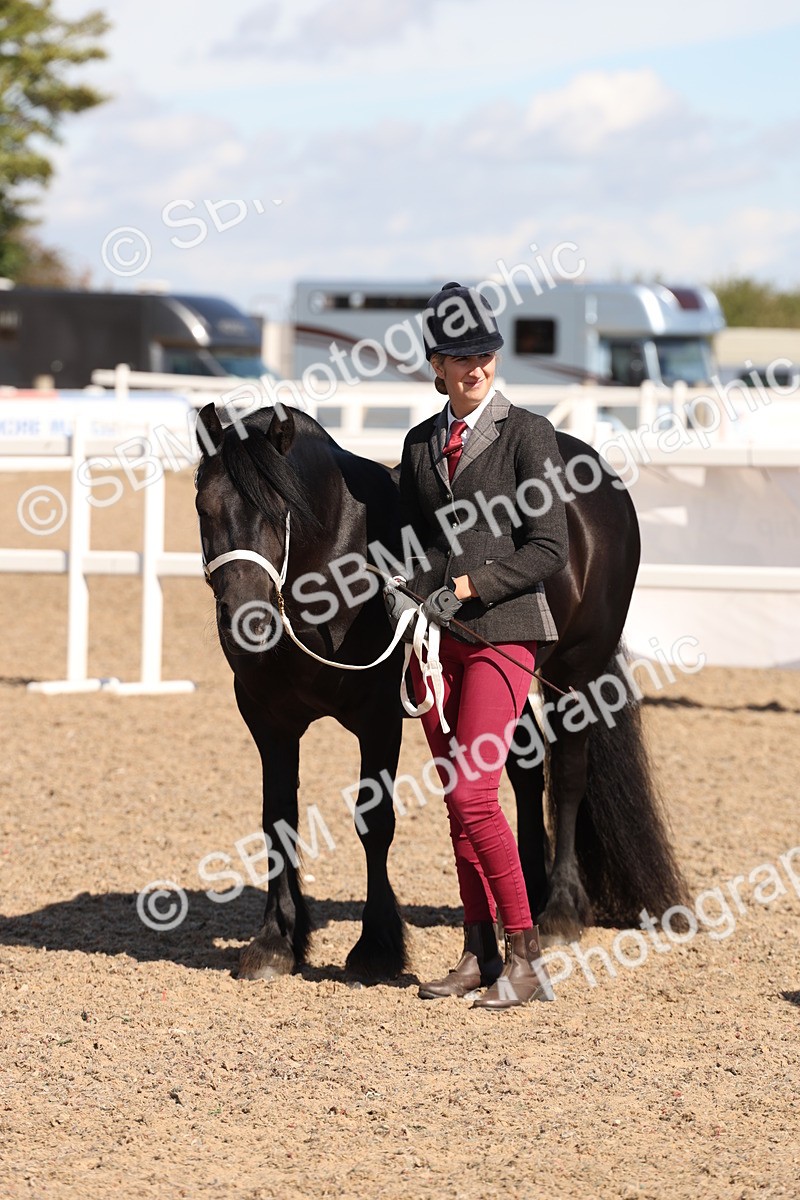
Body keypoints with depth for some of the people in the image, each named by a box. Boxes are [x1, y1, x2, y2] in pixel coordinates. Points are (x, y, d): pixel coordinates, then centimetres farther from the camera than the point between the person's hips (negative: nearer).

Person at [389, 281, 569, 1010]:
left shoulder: (528, 434, -4)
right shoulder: (421, 444, 11)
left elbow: (549, 548, -8)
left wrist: (471, 586, -17)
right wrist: (405, 596, -3)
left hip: (502, 630, -6)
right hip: (434, 637, 6)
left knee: (473, 796, -14)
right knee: (458, 803, 8)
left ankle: (527, 957, -7)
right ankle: (481, 956, 16)